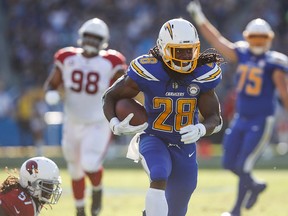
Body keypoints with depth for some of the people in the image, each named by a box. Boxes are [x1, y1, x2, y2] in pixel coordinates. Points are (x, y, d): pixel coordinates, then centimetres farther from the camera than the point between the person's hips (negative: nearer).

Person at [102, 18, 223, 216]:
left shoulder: (202, 75, -12)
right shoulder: (148, 72, -20)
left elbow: (214, 118, -10)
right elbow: (111, 97, -8)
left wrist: (201, 130, -34)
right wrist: (115, 125, -27)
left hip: (185, 146, 4)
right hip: (154, 139, -4)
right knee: (160, 177, -37)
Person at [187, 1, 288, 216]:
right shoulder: (242, 55, 5)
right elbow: (217, 41, 10)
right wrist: (200, 20, 6)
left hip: (261, 121, -6)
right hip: (240, 119, 6)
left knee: (244, 166, -8)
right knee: (230, 163, 9)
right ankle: (255, 185, 35)